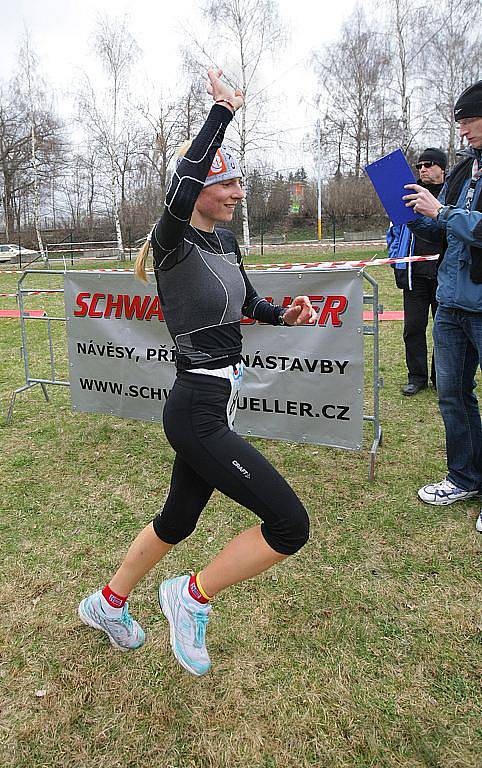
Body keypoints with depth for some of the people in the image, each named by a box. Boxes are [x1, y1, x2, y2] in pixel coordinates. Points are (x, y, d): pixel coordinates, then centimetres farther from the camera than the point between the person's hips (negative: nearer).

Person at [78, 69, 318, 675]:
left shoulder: (226, 241, 11)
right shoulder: (175, 245, -14)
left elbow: (248, 302, 25)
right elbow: (178, 196, -38)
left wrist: (284, 315, 5)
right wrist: (223, 109, -28)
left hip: (218, 406, 9)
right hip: (197, 413, -9)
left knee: (179, 520, 24)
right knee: (290, 524, -10)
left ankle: (108, 604, 47)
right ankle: (192, 596, 14)